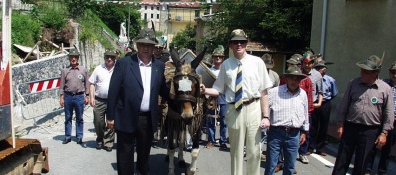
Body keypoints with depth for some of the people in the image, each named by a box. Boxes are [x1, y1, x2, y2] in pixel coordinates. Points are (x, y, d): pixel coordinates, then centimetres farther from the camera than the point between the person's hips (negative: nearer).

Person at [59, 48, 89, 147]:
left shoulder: (83, 70, 1)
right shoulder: (65, 71, 2)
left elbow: (87, 84, 5)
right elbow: (62, 85, 4)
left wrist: (87, 96, 2)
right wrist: (61, 97, 0)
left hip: (79, 96, -1)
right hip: (68, 96, 1)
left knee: (79, 119, 6)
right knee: (68, 118, 11)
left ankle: (79, 138, 15)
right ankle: (67, 137, 23)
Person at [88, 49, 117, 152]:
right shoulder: (98, 69, 4)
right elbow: (92, 84, 6)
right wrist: (91, 97, -2)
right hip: (99, 100, 1)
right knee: (98, 122, 8)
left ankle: (108, 143, 18)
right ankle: (100, 140, 31)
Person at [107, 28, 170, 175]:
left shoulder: (159, 66, 4)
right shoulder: (123, 63, -7)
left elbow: (162, 90, 12)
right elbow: (113, 91, -6)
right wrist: (111, 116, -6)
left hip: (149, 119, 4)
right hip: (126, 118, -3)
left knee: (144, 152, 21)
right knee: (125, 155, 9)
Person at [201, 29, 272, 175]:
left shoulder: (257, 62, -3)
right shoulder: (226, 64, 0)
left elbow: (263, 92, -4)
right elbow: (219, 90, 4)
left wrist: (265, 116, -7)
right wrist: (205, 91, -16)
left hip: (253, 108, -1)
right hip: (233, 109, 1)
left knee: (254, 151, 12)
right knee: (236, 150, 16)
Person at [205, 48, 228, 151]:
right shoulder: (209, 70, 6)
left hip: (223, 99, -1)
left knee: (223, 122, 3)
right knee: (211, 121, 6)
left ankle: (223, 141, 13)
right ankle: (211, 141, 17)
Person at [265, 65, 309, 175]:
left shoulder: (303, 94, 9)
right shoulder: (274, 92, -6)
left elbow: (305, 114, 18)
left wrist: (304, 131, 20)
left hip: (294, 135, 4)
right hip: (276, 133, -4)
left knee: (290, 166, 14)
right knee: (271, 165, 4)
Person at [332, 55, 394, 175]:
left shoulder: (385, 89, -6)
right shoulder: (354, 83, -1)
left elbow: (389, 114, -1)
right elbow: (344, 106, 4)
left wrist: (384, 133, -4)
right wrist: (341, 125, 3)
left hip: (370, 131, -1)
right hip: (350, 127, 1)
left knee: (361, 163, 10)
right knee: (342, 160, 7)